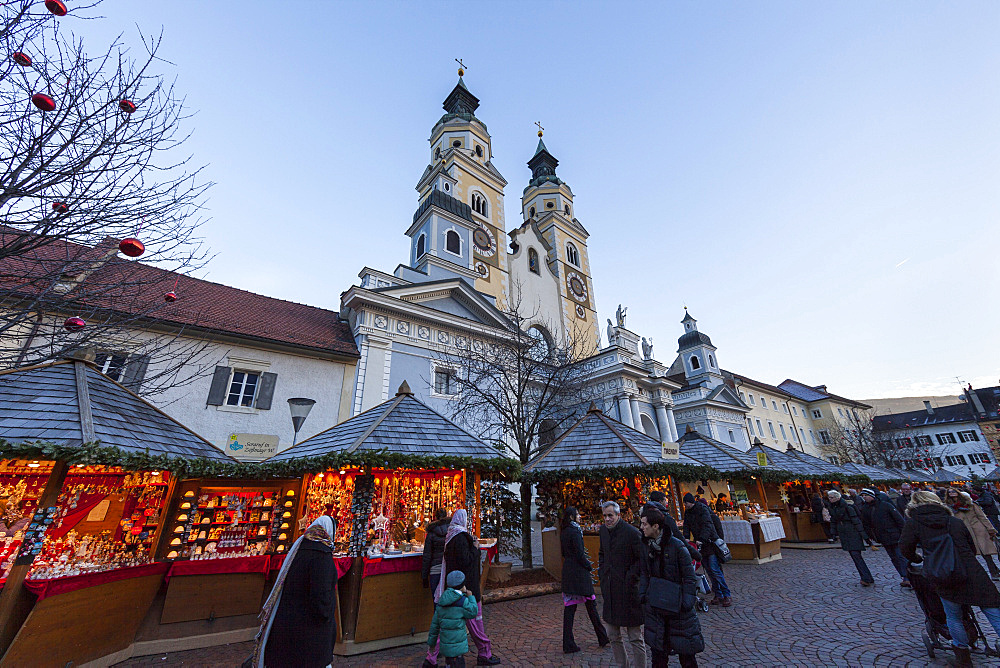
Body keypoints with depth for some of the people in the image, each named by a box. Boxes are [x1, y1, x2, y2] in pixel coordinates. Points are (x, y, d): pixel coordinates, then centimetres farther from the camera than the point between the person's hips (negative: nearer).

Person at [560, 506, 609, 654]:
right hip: (579, 572, -7)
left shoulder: (564, 533, 9)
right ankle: (602, 637, 27)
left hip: (567, 571, 7)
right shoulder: (575, 532, -18)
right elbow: (580, 554, -18)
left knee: (569, 606, 9)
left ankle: (568, 644, 12)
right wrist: (589, 567, -3)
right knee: (591, 604, 10)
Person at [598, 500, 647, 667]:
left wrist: (630, 578, -15)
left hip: (628, 590, -7)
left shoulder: (632, 532, -17)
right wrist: (601, 572, 10)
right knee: (613, 636, 19)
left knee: (635, 638, 7)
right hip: (609, 591, 7)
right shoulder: (603, 530, 5)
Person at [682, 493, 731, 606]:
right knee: (710, 572, 9)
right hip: (701, 546, 7)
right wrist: (686, 538, -9)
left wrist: (701, 539, -30)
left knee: (715, 570, -8)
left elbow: (707, 525, -22)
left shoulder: (703, 509, -14)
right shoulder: (687, 513, 9)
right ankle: (719, 596, 17)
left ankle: (727, 595, 4)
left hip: (710, 543, -7)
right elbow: (686, 526, 7)